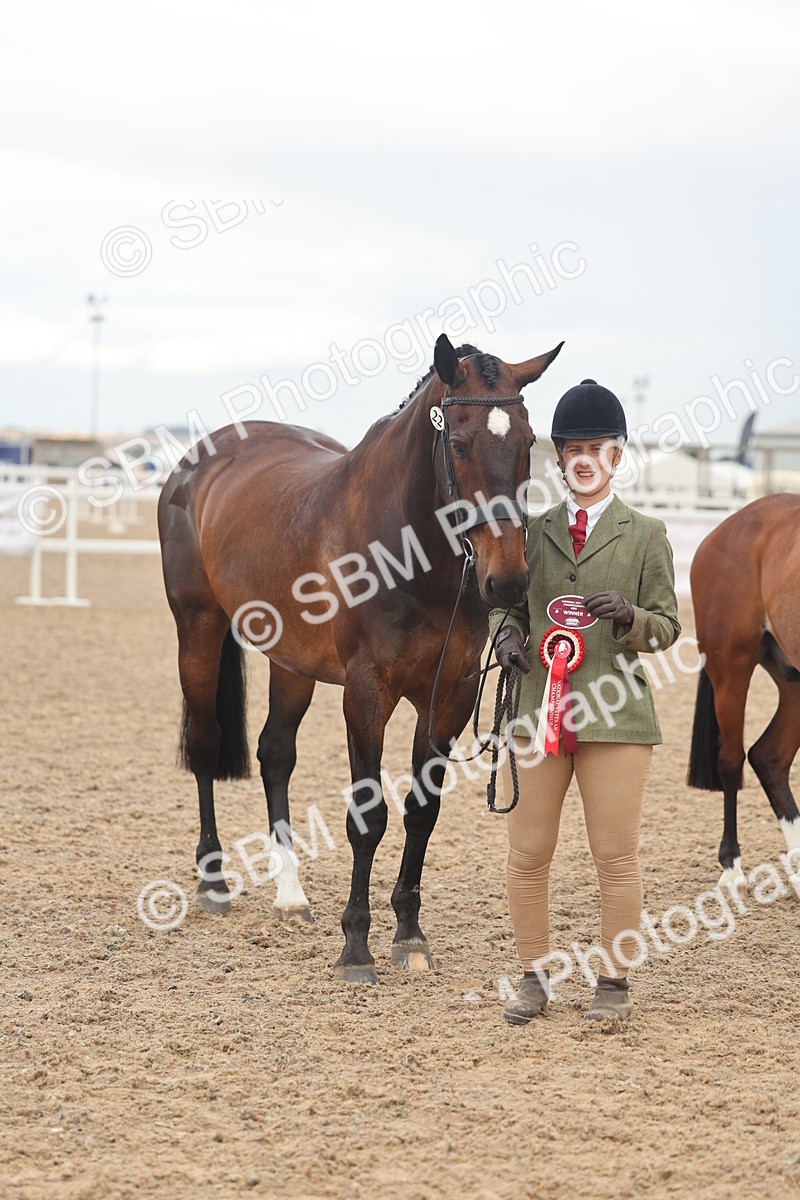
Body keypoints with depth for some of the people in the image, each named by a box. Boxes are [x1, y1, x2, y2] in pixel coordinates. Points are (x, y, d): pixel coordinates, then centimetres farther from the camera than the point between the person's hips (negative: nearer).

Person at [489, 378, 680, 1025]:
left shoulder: (646, 535, 4)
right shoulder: (533, 531, 11)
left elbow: (667, 627, 3)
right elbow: (509, 603, 20)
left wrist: (628, 615, -17)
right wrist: (508, 635, -3)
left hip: (613, 716, -3)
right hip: (537, 711, 3)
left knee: (617, 857, 2)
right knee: (528, 855, 5)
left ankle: (614, 984, 13)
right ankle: (535, 977, 19)